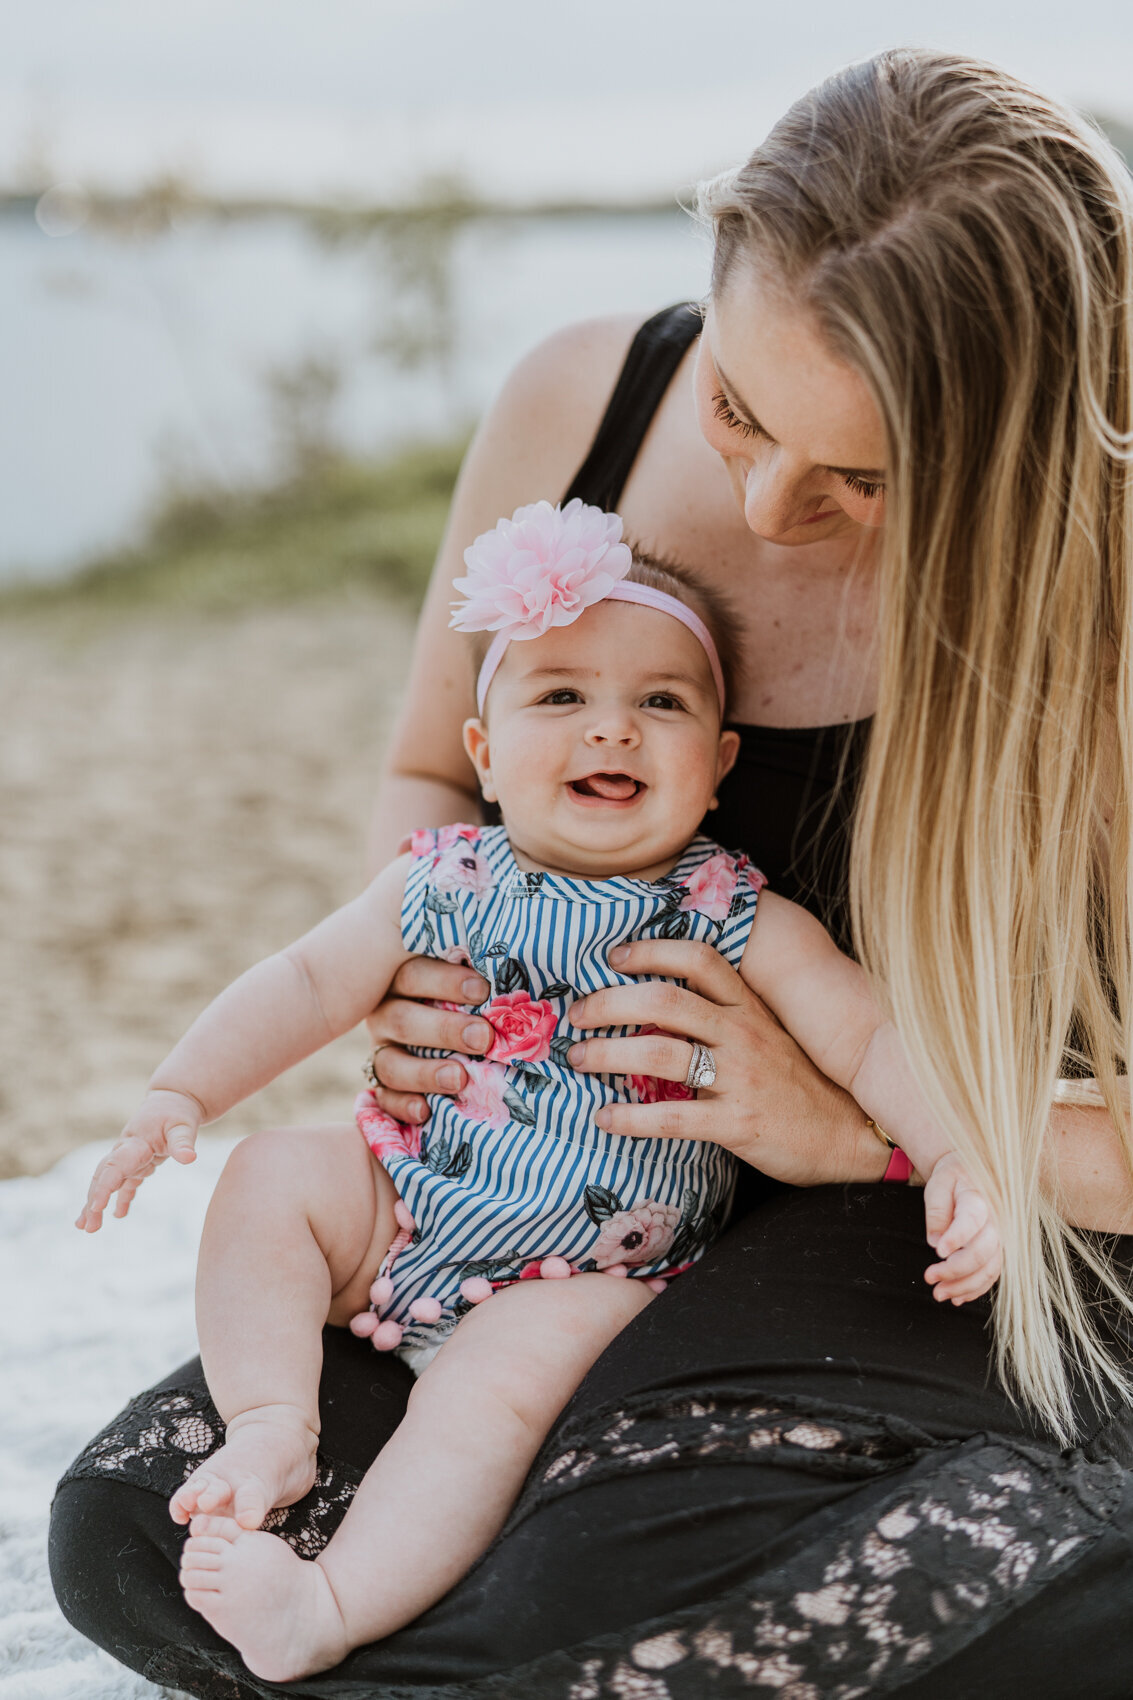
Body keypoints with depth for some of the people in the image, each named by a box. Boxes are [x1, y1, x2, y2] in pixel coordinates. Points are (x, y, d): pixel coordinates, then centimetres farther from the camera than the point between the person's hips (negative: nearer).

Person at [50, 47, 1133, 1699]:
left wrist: (854, 1122, -22)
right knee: (133, 1523, -8)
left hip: (969, 1259, -5)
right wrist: (424, 972, -8)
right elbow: (429, 775, 12)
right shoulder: (581, 407, -6)